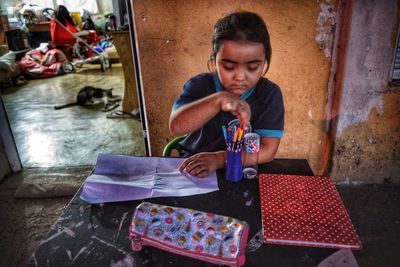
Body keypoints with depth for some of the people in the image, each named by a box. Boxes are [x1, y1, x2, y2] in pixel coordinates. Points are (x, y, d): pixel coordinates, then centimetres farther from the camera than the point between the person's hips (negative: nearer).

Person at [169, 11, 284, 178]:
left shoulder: (269, 94, -8)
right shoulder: (200, 85, -9)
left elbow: (268, 150, -14)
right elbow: (176, 127, -24)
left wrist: (218, 159, -25)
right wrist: (217, 100, -38)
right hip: (194, 168, 0)